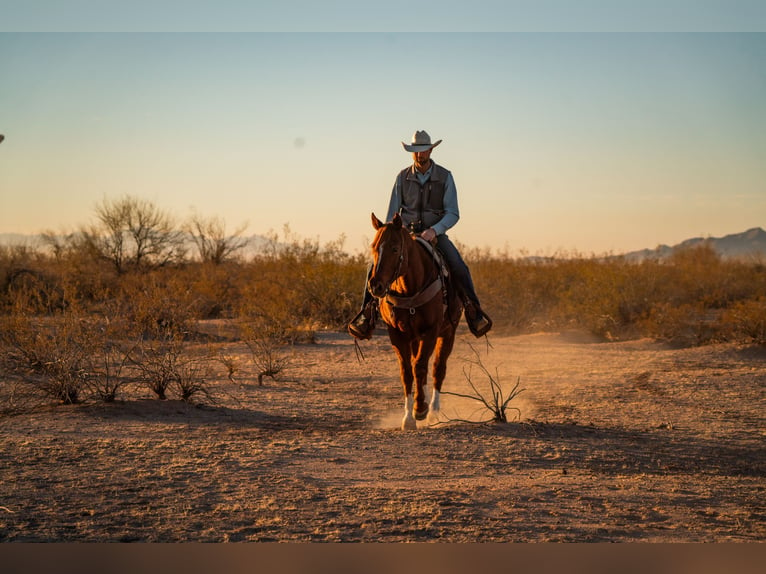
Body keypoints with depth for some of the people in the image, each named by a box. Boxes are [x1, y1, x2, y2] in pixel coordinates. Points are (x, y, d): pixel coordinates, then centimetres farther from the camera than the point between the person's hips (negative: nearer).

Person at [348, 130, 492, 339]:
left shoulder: (445, 177, -3)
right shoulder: (403, 177, 2)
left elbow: (453, 213, -7)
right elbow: (392, 213, 6)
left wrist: (434, 230, -24)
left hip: (435, 234, -1)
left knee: (459, 268, -27)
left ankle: (474, 312, -13)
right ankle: (368, 311, -12)